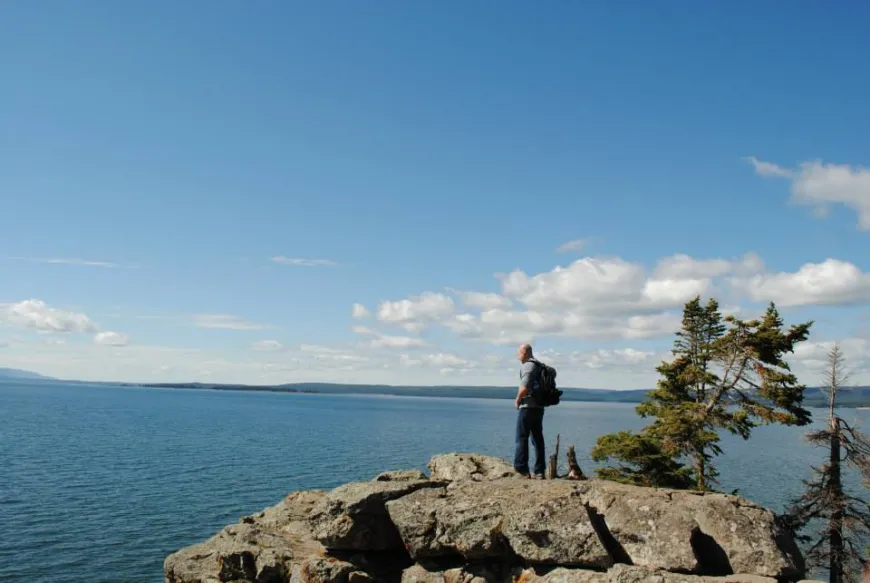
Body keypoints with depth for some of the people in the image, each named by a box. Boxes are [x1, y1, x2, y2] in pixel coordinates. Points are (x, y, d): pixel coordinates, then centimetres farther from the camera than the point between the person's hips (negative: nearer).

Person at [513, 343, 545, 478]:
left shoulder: (528, 365, -12)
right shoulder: (539, 366, 18)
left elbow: (524, 387, -23)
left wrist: (517, 400, -8)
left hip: (528, 407, -9)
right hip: (539, 407, 9)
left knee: (522, 438, -4)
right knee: (538, 438, 10)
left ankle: (522, 468, -7)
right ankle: (539, 471, 11)